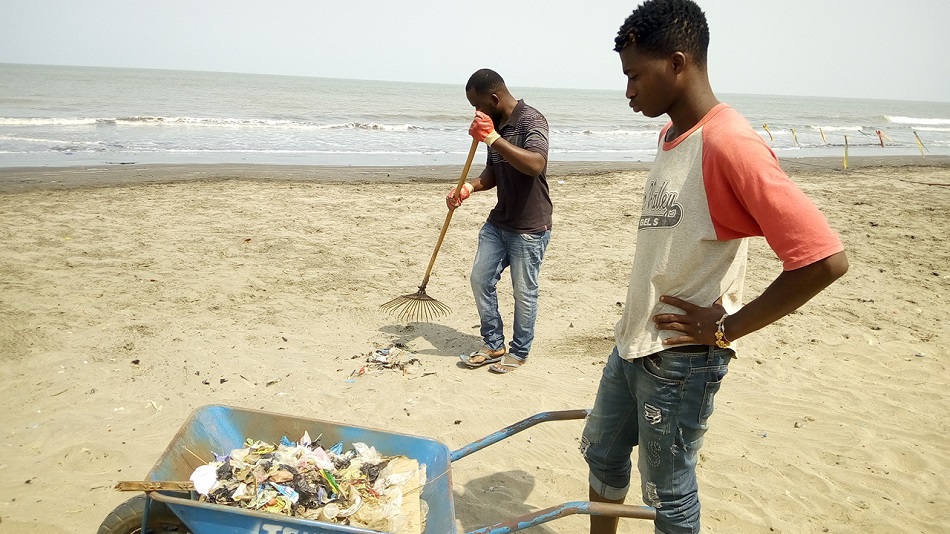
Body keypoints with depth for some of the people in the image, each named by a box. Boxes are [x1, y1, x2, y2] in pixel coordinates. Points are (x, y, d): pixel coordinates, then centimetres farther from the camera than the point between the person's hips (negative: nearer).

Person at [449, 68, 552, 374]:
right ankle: (494, 345, 25)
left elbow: (535, 164, -35)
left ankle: (519, 352, 23)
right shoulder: (495, 125, 8)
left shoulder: (531, 120, -17)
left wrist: (493, 139, -36)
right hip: (498, 221, 8)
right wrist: (470, 187, -1)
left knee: (524, 292, 4)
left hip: (530, 226, -8)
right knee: (480, 280, 10)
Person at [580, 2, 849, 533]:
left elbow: (825, 259, -28)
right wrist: (634, 328, 10)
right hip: (632, 344, 9)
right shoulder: (671, 135, 6)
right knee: (602, 455, 23)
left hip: (682, 361, -9)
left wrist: (727, 329, -19)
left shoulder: (731, 144, -22)